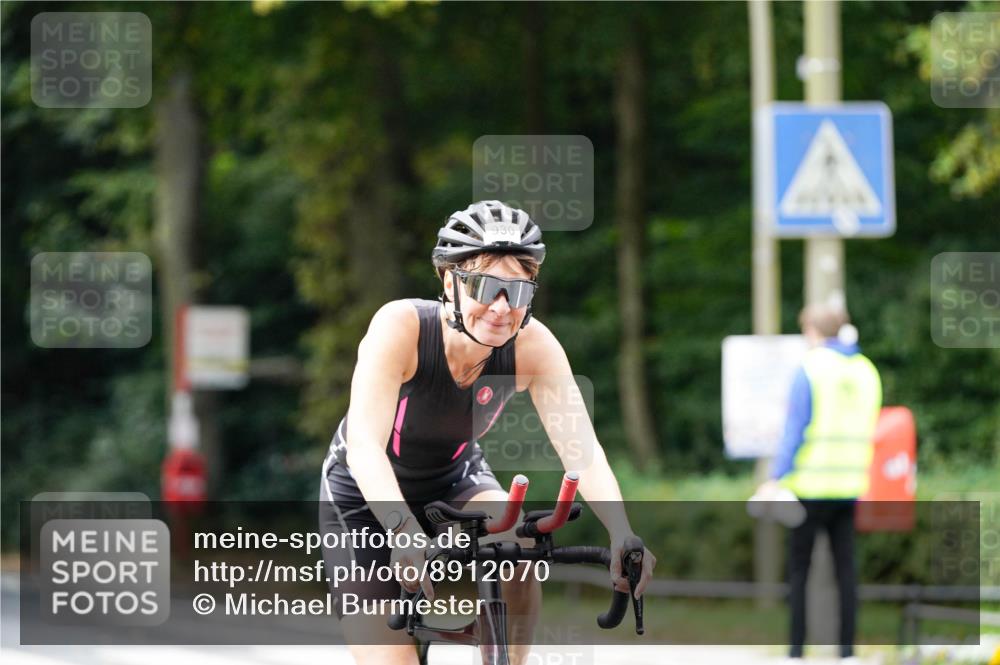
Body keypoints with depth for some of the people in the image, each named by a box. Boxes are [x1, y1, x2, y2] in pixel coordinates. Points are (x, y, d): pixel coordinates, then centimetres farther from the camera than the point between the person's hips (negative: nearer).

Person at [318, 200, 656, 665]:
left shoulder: (532, 345, -23)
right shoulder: (401, 325, -32)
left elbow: (580, 446, -29)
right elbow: (364, 442, -42)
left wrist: (622, 534, -46)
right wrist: (403, 530, -59)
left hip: (454, 484, 3)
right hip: (368, 498, -3)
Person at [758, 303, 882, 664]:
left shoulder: (810, 369, -9)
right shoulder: (867, 371, 9)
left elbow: (794, 430, -14)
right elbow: (869, 432, 13)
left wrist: (776, 479, -14)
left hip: (811, 485, -5)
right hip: (851, 485, 5)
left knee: (798, 569, 2)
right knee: (845, 569, 8)